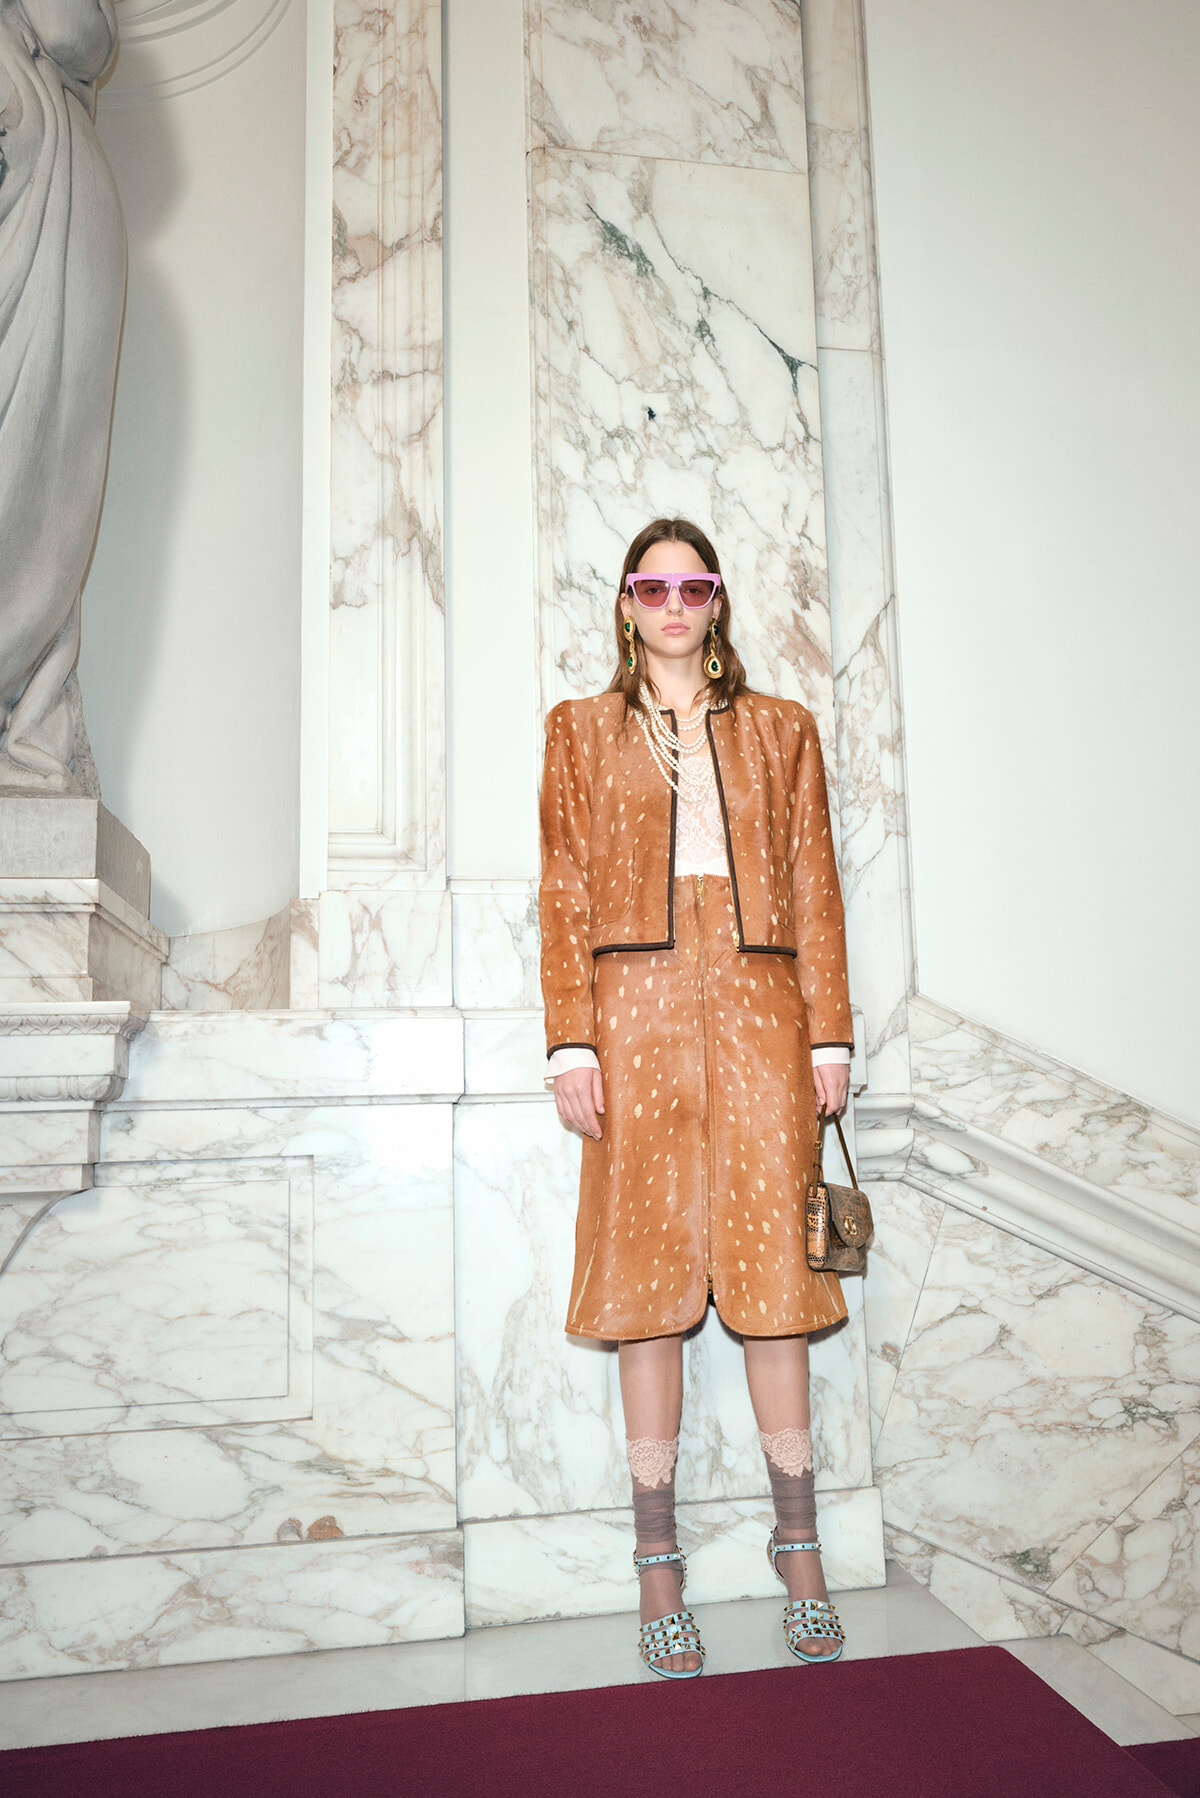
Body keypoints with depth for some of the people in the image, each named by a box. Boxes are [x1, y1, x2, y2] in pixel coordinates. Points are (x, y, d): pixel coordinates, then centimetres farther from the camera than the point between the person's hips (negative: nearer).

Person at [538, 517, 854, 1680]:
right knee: (647, 1277, 2)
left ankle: (799, 1551, 18)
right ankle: (659, 1564, 14)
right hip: (638, 1015, -1)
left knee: (771, 1267, 3)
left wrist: (829, 1033, 3)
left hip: (758, 1014, 1)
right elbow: (565, 895, 4)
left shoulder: (780, 731, 15)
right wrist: (571, 1040, -5)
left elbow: (813, 887, 10)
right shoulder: (582, 731, 12)